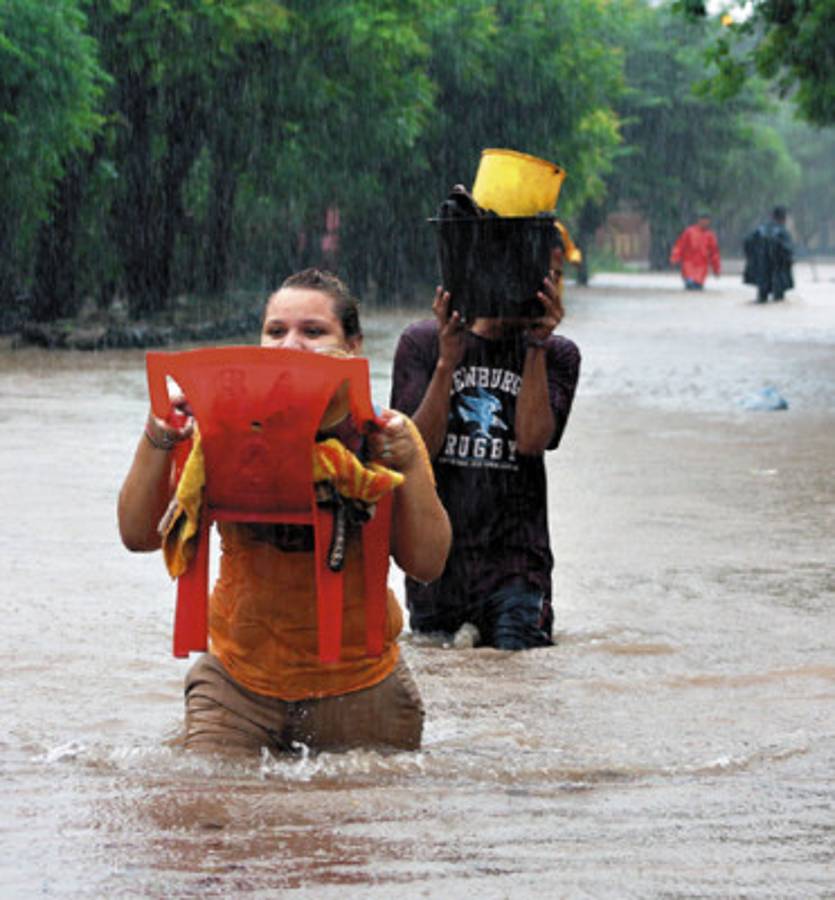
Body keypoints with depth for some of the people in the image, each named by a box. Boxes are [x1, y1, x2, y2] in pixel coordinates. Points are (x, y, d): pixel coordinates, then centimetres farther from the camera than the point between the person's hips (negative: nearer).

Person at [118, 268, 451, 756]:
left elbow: (427, 563, -8)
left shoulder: (380, 435, -3)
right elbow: (140, 534, -6)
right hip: (239, 681, 0)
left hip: (359, 687, 0)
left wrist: (410, 466, -21)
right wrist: (157, 443, -21)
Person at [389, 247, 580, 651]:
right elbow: (416, 450, -8)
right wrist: (448, 361, -19)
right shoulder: (422, 343, 2)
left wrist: (536, 345, -17)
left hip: (514, 564, 0)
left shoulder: (555, 355, 4)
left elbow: (532, 439, -12)